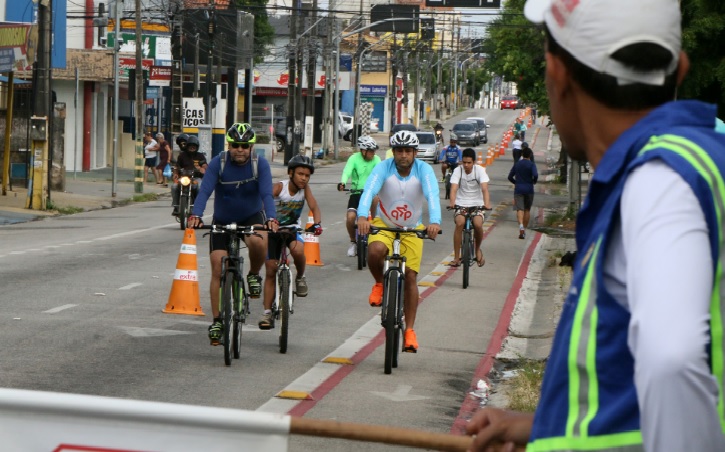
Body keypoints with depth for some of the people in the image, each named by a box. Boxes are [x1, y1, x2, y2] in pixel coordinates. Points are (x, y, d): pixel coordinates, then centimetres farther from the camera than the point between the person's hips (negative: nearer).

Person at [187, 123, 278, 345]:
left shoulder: (260, 164, -17)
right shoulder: (218, 163, -17)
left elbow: (267, 194, -27)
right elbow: (204, 191, -28)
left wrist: (271, 218, -46)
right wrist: (196, 215, -45)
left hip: (252, 217, -1)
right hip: (222, 220, 1)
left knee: (258, 242, -35)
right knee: (217, 269, -8)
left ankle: (254, 275, -2)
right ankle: (217, 321, 4)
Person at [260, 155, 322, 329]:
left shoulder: (305, 188, -12)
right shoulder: (280, 187, -21)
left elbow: (314, 207, -20)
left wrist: (317, 224, -40)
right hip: (273, 229, -1)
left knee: (298, 250, -33)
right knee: (270, 270, -3)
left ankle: (300, 277, -2)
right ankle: (267, 313, 5)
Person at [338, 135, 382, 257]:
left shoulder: (376, 159, -4)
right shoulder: (354, 158, -8)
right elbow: (347, 171, -23)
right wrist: (342, 183, -43)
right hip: (356, 192, -1)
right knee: (350, 217, -19)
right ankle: (353, 242, 7)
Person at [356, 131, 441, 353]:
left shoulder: (424, 170, -17)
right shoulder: (384, 168, -18)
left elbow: (432, 196, -33)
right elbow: (369, 190, -33)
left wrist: (434, 222, -52)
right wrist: (362, 216, -53)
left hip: (412, 229, 1)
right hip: (383, 225, -1)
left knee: (410, 277, -6)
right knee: (375, 251, -33)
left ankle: (409, 330, 5)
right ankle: (380, 283, -1)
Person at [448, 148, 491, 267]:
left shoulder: (480, 170, -8)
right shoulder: (458, 170, -7)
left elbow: (484, 189, -20)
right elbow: (454, 189, -19)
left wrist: (486, 204, -38)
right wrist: (452, 203, -39)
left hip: (477, 204, 0)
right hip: (461, 204, 0)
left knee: (478, 224, -28)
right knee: (460, 223, -29)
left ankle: (478, 249, 4)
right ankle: (456, 257, -19)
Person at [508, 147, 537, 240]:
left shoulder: (516, 164, 6)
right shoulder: (531, 164, -4)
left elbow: (510, 177, 7)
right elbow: (535, 175, -19)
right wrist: (534, 181, 2)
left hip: (518, 189, 1)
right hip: (529, 189, -1)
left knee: (520, 209, -8)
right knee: (527, 210, 12)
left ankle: (521, 225, -33)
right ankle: (524, 229, 16)